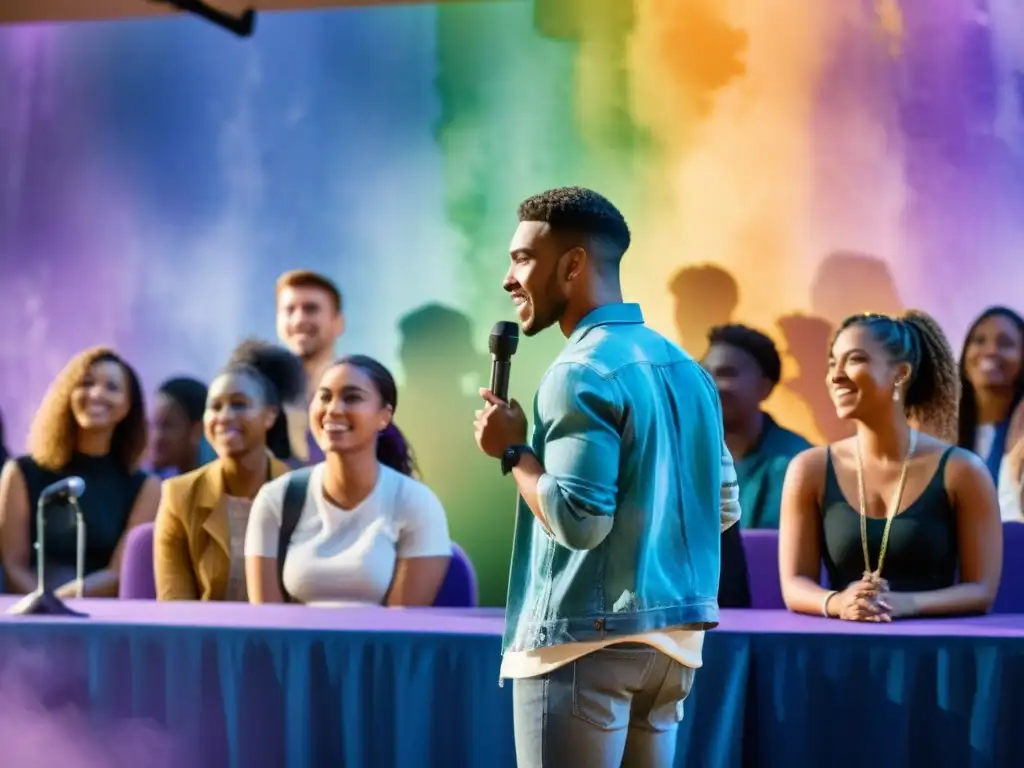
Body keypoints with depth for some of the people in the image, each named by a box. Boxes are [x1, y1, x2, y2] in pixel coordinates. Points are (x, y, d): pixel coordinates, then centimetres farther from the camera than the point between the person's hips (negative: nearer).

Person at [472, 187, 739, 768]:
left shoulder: (581, 373, -13)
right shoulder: (685, 367, 13)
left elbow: (578, 521, -20)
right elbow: (725, 506, 16)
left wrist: (513, 450, -7)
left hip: (587, 638, -8)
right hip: (674, 633, 9)